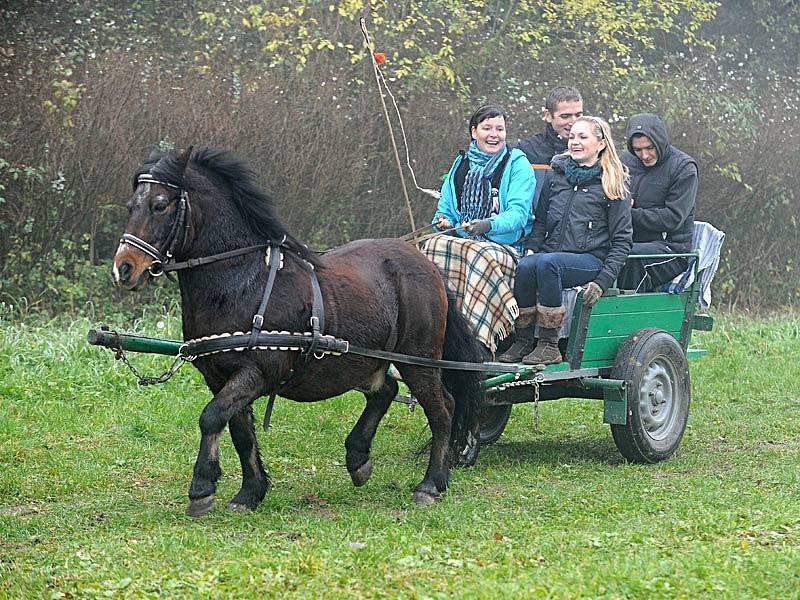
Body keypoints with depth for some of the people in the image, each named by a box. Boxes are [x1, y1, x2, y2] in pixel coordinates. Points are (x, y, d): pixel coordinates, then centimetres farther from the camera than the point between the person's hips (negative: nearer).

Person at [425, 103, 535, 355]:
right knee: (434, 245, -30)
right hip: (461, 240, 4)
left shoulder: (517, 164, 3)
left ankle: (478, 340, -41)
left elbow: (518, 213, -10)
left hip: (504, 246, -4)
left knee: (480, 254, -39)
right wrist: (443, 221, -5)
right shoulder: (461, 165, 18)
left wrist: (488, 225, -29)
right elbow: (445, 209, 20)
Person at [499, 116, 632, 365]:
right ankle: (523, 341, -23)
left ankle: (549, 346, -30)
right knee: (525, 265, -30)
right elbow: (541, 219, 22)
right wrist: (531, 248, 2)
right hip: (552, 251, 4)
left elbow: (622, 240, -1)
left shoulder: (612, 184, 3)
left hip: (590, 258, -4)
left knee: (546, 263, -35)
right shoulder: (558, 174, 17)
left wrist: (603, 281, -13)